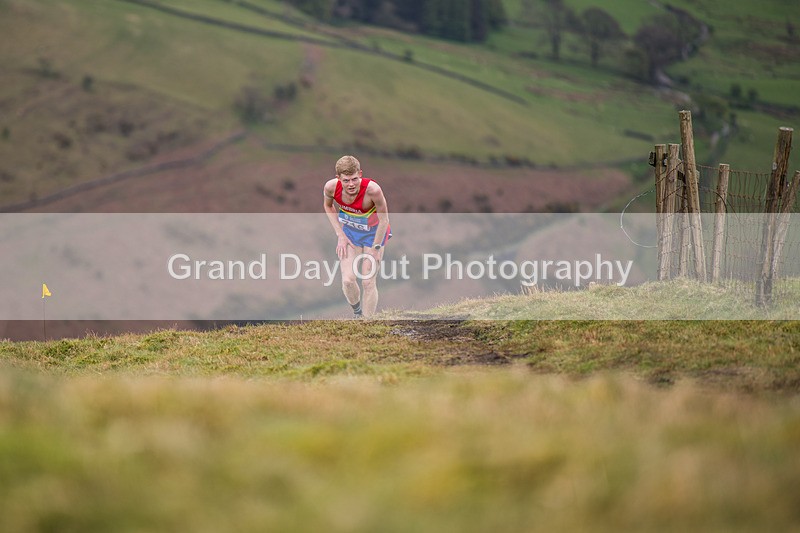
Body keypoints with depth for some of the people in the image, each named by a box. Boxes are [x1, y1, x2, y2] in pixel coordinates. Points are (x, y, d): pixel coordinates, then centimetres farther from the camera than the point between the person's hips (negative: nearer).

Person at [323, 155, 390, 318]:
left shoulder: (372, 189, -36)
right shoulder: (331, 187, -25)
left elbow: (384, 219, -20)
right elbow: (328, 206, 0)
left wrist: (376, 248, -15)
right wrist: (340, 234, -4)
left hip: (374, 233, -2)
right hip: (349, 232, 3)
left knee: (368, 282, -6)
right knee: (348, 280, -8)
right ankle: (357, 313, 21)